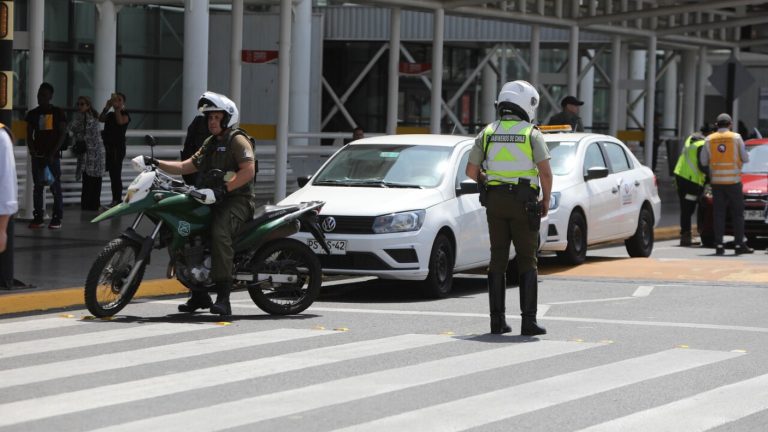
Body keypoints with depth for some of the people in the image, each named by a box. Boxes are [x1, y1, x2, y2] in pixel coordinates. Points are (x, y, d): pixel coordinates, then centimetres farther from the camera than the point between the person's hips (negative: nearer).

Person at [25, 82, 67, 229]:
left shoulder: (58, 112, 0)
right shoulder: (33, 114, 10)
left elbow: (63, 134, -4)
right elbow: (29, 134, 12)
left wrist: (52, 153, -12)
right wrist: (32, 149, -7)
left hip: (53, 155, -4)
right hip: (37, 155, 4)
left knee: (55, 187, -5)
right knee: (37, 187, 3)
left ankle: (57, 218, -4)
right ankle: (38, 217, 5)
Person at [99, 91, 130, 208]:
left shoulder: (125, 115, 0)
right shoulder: (110, 114, 17)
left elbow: (120, 121, -21)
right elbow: (101, 119, 0)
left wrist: (117, 108, -18)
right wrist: (107, 107, -8)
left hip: (118, 147, -7)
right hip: (108, 146, 7)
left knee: (116, 173, -12)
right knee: (112, 174, 8)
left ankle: (117, 199, -12)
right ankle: (115, 199, 14)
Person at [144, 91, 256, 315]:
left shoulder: (237, 140, -4)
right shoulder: (210, 144, 25)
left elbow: (248, 170, -18)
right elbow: (186, 166, 21)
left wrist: (224, 188, -29)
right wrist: (157, 163, 8)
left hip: (237, 199, -10)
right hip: (213, 201, 10)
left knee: (219, 232, -34)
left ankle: (223, 298, -38)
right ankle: (199, 294, 8)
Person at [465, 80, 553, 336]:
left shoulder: (488, 133, 6)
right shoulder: (532, 134, -5)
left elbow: (471, 171, 8)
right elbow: (545, 173, -12)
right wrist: (546, 201, 2)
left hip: (495, 200, 3)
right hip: (524, 202, -3)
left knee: (498, 260, 8)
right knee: (527, 262, 2)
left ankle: (497, 320, 5)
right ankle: (529, 321, -3)